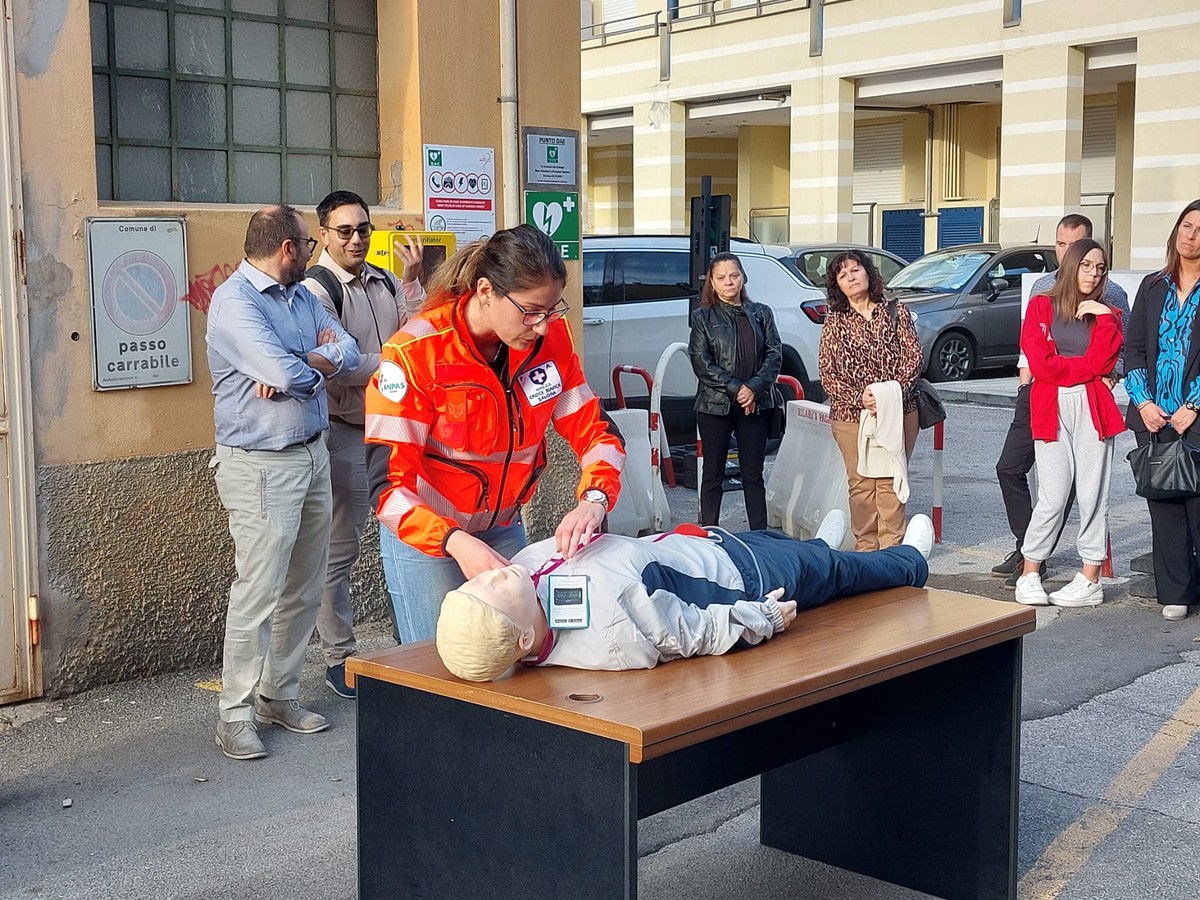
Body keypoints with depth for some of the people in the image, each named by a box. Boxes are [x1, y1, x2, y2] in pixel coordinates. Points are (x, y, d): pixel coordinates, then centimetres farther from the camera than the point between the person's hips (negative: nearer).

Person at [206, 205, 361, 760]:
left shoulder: (301, 295, 13)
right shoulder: (235, 301, -15)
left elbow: (347, 350, 2)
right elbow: (283, 373, -26)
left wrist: (302, 365, -16)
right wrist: (319, 363, -4)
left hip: (312, 455, 9)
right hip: (261, 466, -9)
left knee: (303, 589, 13)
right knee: (259, 591, -7)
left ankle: (280, 695, 25)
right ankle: (236, 715, 4)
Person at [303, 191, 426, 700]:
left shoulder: (386, 283, 11)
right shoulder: (316, 289, -11)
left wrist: (412, 279, -8)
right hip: (345, 433, -7)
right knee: (341, 548, 0)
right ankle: (339, 659, 11)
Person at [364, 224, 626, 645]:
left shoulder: (551, 338, -11)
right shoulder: (414, 354, -25)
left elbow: (593, 430, -6)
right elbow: (388, 483, -26)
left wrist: (593, 500, -27)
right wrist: (456, 543, -42)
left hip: (504, 528, 4)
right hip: (423, 534, -4)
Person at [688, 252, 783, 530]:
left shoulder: (761, 314, 10)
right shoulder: (703, 317, 4)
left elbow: (774, 354, 3)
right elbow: (701, 361, -5)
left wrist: (754, 388, -11)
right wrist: (735, 388, -13)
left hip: (756, 404, 2)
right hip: (715, 405, -2)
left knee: (753, 475, 5)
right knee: (713, 475, 3)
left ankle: (760, 536, 9)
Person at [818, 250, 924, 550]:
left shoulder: (896, 312, 5)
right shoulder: (835, 322, 6)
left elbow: (915, 357, -1)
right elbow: (827, 373, 0)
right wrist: (859, 397, -15)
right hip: (851, 414, 1)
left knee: (890, 481, -1)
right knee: (860, 482, 2)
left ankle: (891, 546, 5)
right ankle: (865, 547, 10)